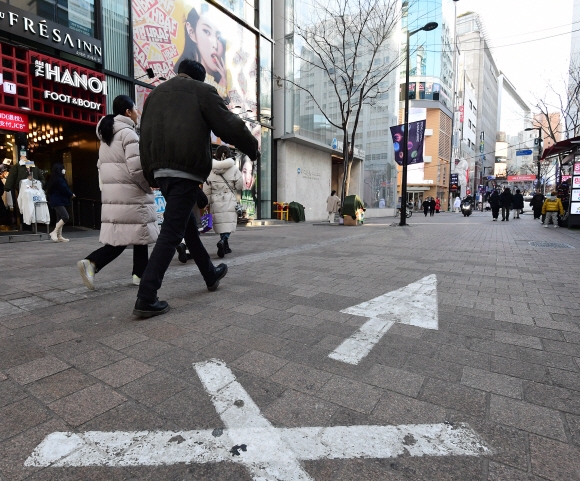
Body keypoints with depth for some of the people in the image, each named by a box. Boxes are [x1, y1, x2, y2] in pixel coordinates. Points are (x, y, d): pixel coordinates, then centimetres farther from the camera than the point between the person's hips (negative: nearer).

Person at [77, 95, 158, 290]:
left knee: (118, 240, 10)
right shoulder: (128, 133, -10)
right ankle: (140, 274, 12)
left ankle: (91, 262, -3)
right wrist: (149, 185, -4)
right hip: (130, 195, -8)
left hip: (112, 195, 8)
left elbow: (102, 166, 20)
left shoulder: (105, 137, 19)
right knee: (140, 237, 4)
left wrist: (105, 188, 22)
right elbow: (137, 168, -18)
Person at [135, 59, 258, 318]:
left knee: (187, 225, 17)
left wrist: (151, 175, 21)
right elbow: (229, 126, -2)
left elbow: (145, 137, 19)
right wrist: (253, 149, 13)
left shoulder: (155, 94, 23)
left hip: (160, 170, 7)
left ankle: (211, 275, 33)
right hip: (186, 170, -7)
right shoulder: (202, 90, 5)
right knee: (171, 233, -8)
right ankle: (146, 299, -9)